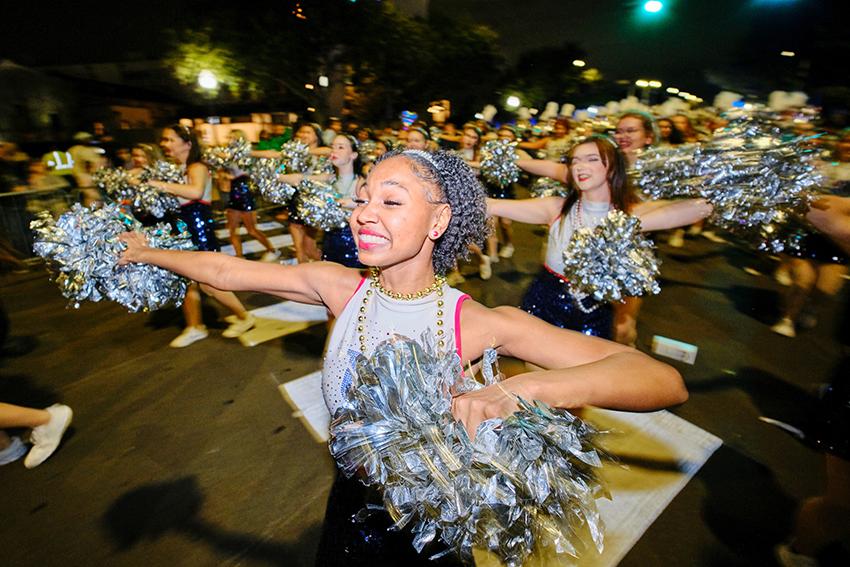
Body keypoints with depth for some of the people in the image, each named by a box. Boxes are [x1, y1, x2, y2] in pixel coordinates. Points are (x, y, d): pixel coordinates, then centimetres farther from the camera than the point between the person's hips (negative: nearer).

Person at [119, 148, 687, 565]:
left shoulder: (480, 323, -29)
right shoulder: (342, 288, -18)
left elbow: (665, 382, -34)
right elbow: (224, 270, -5)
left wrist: (516, 389, -50)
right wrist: (145, 252, 6)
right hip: (349, 512, 3)